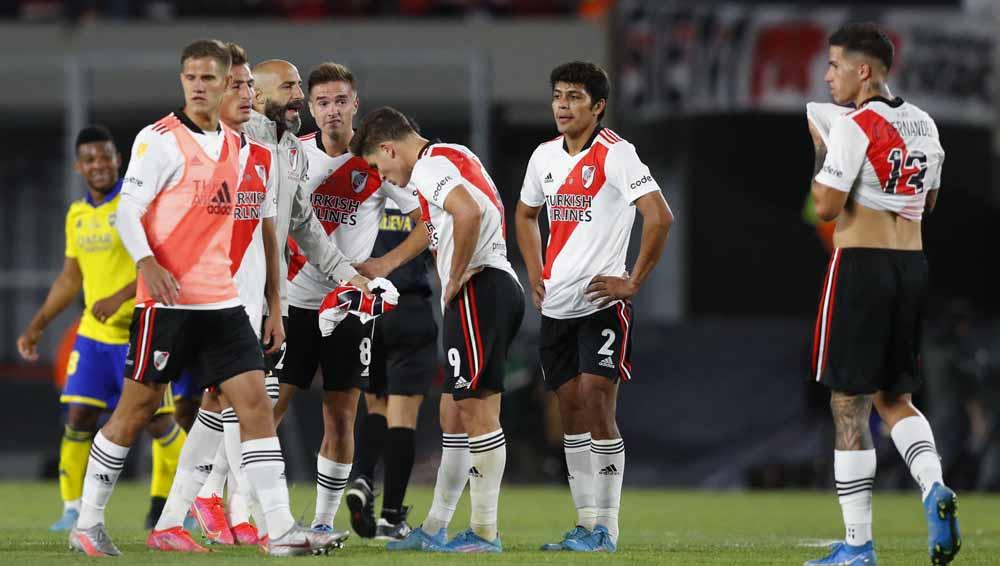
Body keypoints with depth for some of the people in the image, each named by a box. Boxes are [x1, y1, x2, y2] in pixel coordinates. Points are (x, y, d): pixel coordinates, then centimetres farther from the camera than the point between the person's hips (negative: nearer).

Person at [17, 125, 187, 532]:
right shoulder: (77, 215, 12)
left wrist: (120, 297, -26)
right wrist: (38, 325, 19)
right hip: (93, 333, 6)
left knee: (158, 421, -2)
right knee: (78, 417, -3)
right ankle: (73, 509, 3)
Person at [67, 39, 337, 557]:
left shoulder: (234, 145, 14)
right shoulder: (160, 139, -6)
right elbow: (127, 210, -10)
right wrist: (147, 264, -26)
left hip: (220, 300, 6)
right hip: (166, 299, -6)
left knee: (254, 401, -4)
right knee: (137, 408, 0)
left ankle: (281, 529, -8)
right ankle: (87, 524, 12)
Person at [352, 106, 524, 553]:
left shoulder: (430, 166, -9)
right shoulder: (454, 158, 22)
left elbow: (469, 213, -27)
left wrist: (455, 280, -17)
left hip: (478, 291, -10)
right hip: (502, 285, 10)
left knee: (477, 411, -8)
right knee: (454, 413, 13)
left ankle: (486, 533, -7)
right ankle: (435, 529, 17)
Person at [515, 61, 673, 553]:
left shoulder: (615, 155, -11)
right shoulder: (545, 157, 11)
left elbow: (659, 217, -19)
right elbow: (525, 214, 29)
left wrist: (632, 282, -16)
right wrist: (536, 274, 17)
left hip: (601, 303, -7)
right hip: (556, 306, 7)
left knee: (597, 406, -12)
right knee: (570, 411, 7)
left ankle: (606, 527, -8)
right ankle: (586, 523, 13)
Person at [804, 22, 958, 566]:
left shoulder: (854, 127, -13)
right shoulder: (923, 124, 10)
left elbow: (826, 207, -15)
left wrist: (821, 150, 1)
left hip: (860, 264, -7)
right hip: (912, 265, 7)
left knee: (849, 406, 0)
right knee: (894, 398, 18)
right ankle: (934, 489, -9)